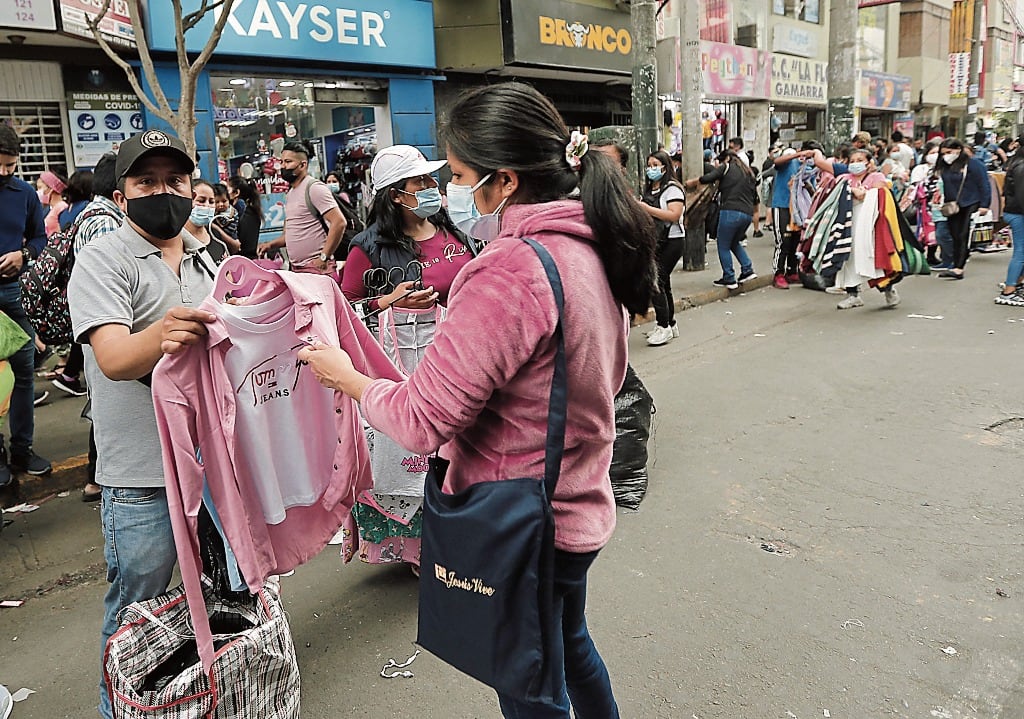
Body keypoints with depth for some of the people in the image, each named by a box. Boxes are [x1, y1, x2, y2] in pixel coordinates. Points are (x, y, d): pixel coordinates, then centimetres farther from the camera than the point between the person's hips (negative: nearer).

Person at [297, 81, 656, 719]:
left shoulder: (509, 272, -29)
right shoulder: (591, 246, 0)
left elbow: (423, 418, -26)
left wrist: (347, 378, -7)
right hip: (579, 506, 9)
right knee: (569, 647, 32)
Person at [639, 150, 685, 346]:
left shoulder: (672, 188, -9)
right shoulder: (648, 189, 16)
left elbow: (674, 215, -21)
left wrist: (647, 208, -21)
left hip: (670, 241, -8)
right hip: (654, 241, 8)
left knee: (656, 281, -15)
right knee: (663, 283, 12)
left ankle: (664, 327, -9)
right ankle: (670, 325, 22)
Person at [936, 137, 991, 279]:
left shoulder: (973, 164, -7)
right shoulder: (946, 166, 10)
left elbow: (984, 185, -8)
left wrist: (984, 205, -12)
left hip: (970, 205, -6)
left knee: (964, 237, -9)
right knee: (956, 237, 7)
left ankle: (958, 268, -13)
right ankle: (957, 267, 11)